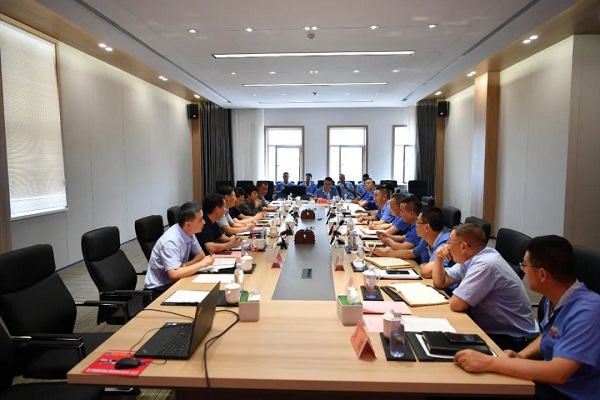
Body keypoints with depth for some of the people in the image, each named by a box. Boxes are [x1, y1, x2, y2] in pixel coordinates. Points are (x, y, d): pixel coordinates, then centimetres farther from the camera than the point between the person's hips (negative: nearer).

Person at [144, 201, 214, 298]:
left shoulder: (188, 232, -5)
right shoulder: (171, 241, -27)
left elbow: (201, 254, 8)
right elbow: (174, 274, -33)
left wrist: (187, 265, -12)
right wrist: (202, 263, -25)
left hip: (174, 282, 7)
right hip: (159, 289, -7)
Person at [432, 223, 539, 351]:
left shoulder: (485, 264, -27)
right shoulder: (468, 258, 2)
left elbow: (456, 304, -28)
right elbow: (440, 283, 12)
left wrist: (456, 297, -6)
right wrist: (438, 257, -2)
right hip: (491, 329, 8)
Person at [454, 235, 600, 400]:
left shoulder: (586, 312, -27)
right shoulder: (555, 299, 0)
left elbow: (558, 372, -34)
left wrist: (489, 363, -32)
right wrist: (521, 356, -3)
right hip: (549, 381, 7)